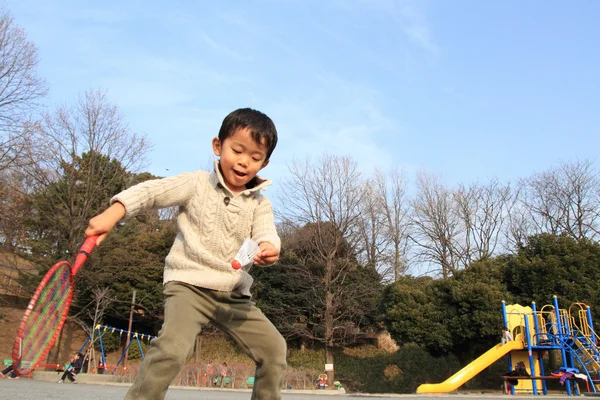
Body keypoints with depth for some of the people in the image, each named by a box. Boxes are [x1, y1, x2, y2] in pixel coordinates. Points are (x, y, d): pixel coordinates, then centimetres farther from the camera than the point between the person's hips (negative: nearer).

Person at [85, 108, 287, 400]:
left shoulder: (260, 204, 6)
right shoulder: (196, 184, -1)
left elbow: (266, 234, -10)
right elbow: (149, 192, -5)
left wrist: (268, 249, -35)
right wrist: (111, 214, -21)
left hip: (234, 293, 4)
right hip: (189, 284, -4)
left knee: (274, 349, 2)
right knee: (171, 348, -27)